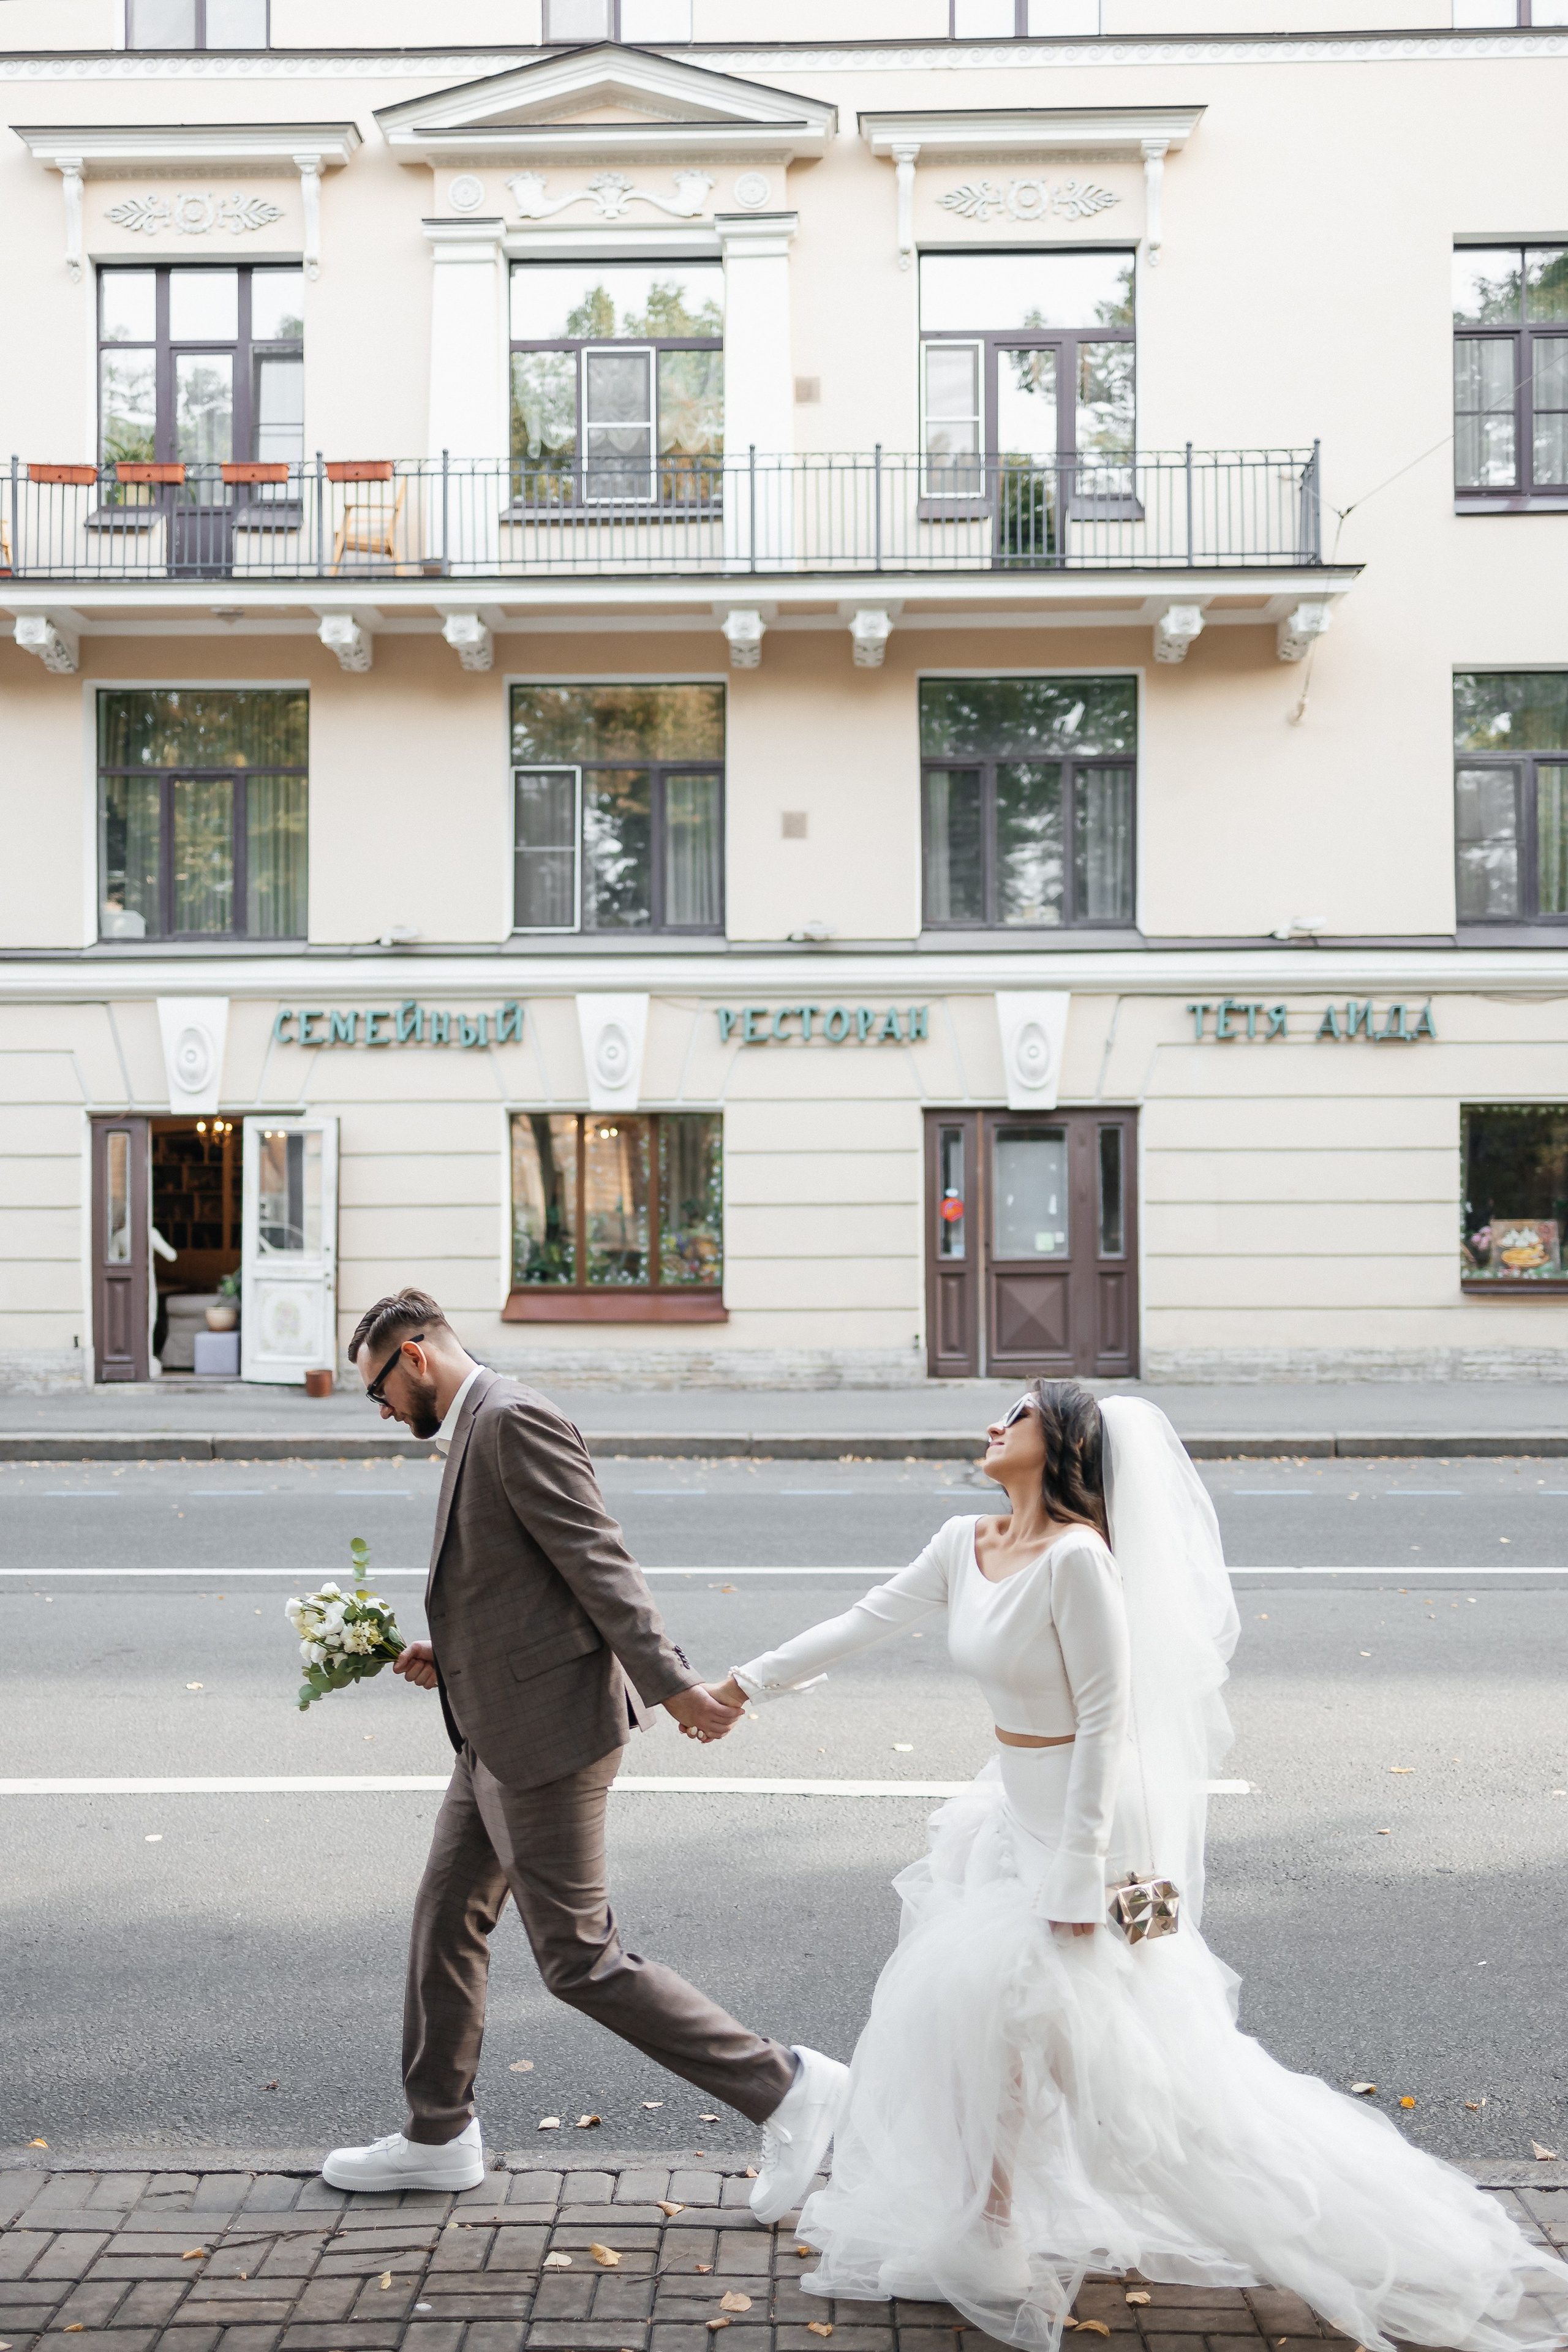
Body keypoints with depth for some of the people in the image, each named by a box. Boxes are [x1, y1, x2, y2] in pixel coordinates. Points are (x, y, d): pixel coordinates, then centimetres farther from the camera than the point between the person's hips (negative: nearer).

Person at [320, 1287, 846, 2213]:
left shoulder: (513, 1420, -16)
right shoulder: (479, 1430, 15)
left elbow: (600, 1563, -23)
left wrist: (671, 1684, -26)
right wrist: (454, 1656, 9)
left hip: (549, 1730, -10)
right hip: (501, 1736, 10)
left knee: (580, 1958, -3)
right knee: (448, 1921, 18)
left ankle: (785, 2086, 6)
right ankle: (440, 2136, 35)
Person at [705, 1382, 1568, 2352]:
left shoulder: (1077, 1557, -25)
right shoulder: (965, 1545, -1)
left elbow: (1106, 1719, -23)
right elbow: (861, 1624, 7)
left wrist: (1077, 1875, -19)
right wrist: (751, 1683, 10)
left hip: (1085, 1818, -8)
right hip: (1019, 1807, 8)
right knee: (972, 2000, 14)